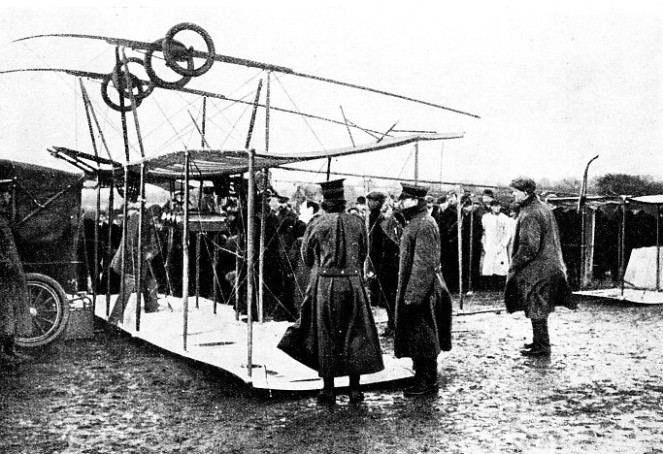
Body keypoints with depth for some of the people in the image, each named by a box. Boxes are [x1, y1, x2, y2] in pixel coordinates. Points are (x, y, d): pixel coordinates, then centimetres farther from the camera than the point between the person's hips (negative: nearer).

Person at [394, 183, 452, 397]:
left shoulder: (424, 225, -18)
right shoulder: (416, 223, 14)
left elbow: (423, 264, -23)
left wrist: (412, 296, -23)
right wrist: (406, 293, 21)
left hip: (420, 289, -10)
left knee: (422, 337, -1)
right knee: (417, 337, 15)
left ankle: (428, 383, 8)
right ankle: (422, 379, 25)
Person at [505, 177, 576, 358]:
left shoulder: (529, 215, -20)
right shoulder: (544, 208, 11)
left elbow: (529, 247, -24)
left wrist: (514, 264, -13)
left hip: (535, 270, -10)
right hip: (550, 266, 10)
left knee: (536, 309, 0)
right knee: (539, 309, 18)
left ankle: (541, 347, 7)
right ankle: (539, 341, 28)